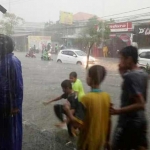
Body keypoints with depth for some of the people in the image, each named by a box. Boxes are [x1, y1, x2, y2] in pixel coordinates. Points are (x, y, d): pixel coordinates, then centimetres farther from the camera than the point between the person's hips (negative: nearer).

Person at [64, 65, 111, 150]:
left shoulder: (86, 98, -23)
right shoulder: (107, 97, -6)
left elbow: (80, 125, -23)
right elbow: (109, 121, 2)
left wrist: (68, 111, -13)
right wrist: (107, 140, 13)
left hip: (88, 141, -5)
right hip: (100, 139, 5)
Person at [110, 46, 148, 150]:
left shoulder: (130, 76, -22)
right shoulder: (143, 74, 5)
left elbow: (140, 104, -26)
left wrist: (117, 111, -24)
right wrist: (124, 72, 7)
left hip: (128, 121, -8)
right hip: (140, 120, 8)